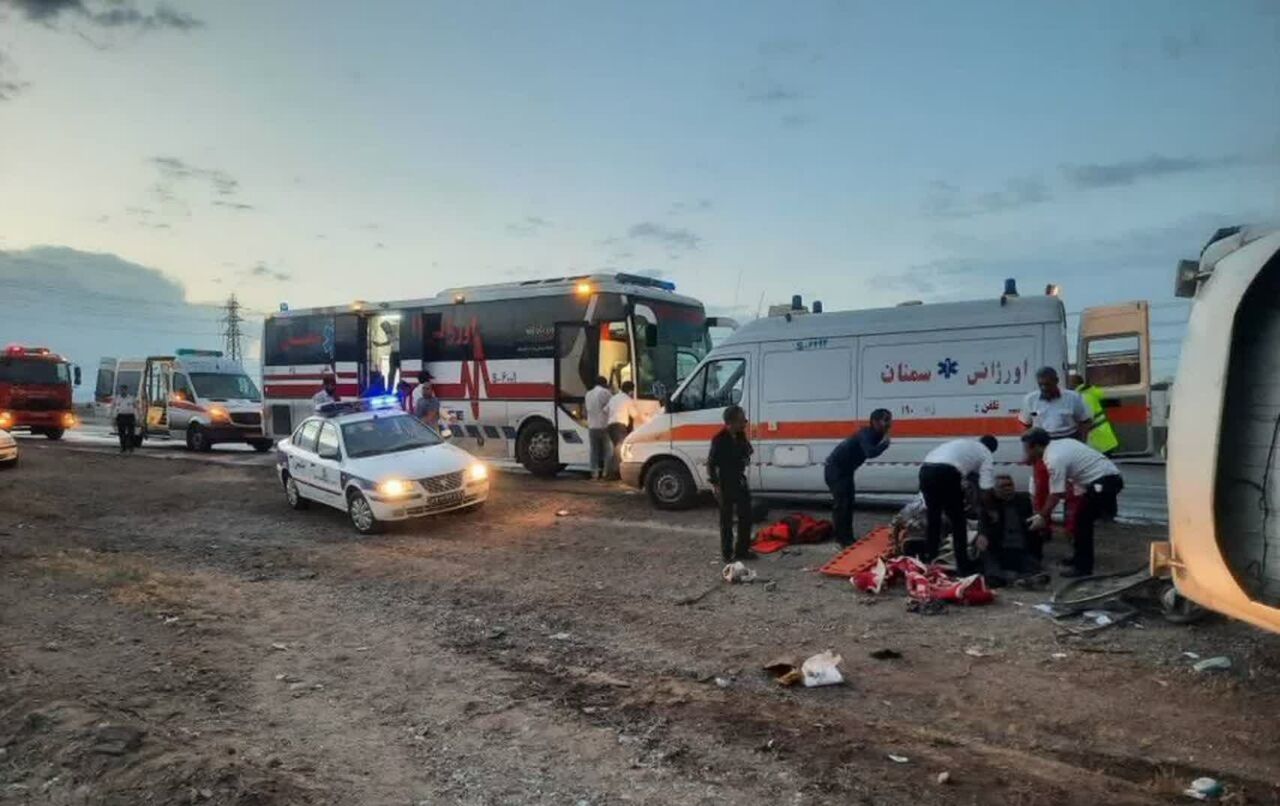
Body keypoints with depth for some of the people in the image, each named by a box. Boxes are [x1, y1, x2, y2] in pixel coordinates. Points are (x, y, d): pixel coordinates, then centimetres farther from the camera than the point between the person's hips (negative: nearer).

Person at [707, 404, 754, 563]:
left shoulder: (741, 436, 2)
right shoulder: (719, 440, -18)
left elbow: (747, 453, 17)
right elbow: (711, 463, -14)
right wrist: (715, 484, -17)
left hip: (740, 481, 7)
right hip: (726, 483, -7)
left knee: (745, 516, 11)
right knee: (727, 519, 3)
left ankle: (742, 550, 24)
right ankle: (727, 553, 14)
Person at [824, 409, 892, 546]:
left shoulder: (875, 435, 2)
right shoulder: (865, 434, -27)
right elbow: (870, 453, -41)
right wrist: (885, 443, -28)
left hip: (846, 469, 10)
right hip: (834, 468, -10)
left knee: (849, 502, 13)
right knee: (841, 503, -9)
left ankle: (848, 537, 21)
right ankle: (842, 539, -4)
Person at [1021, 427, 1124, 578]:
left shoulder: (1055, 459, -18)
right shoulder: (1060, 445, 11)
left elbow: (1056, 494, -15)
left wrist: (1042, 517, -6)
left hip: (1105, 481, -10)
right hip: (1108, 477, 10)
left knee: (1082, 521, -5)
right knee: (1083, 519, 17)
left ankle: (1083, 566, -1)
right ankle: (1081, 558, 28)